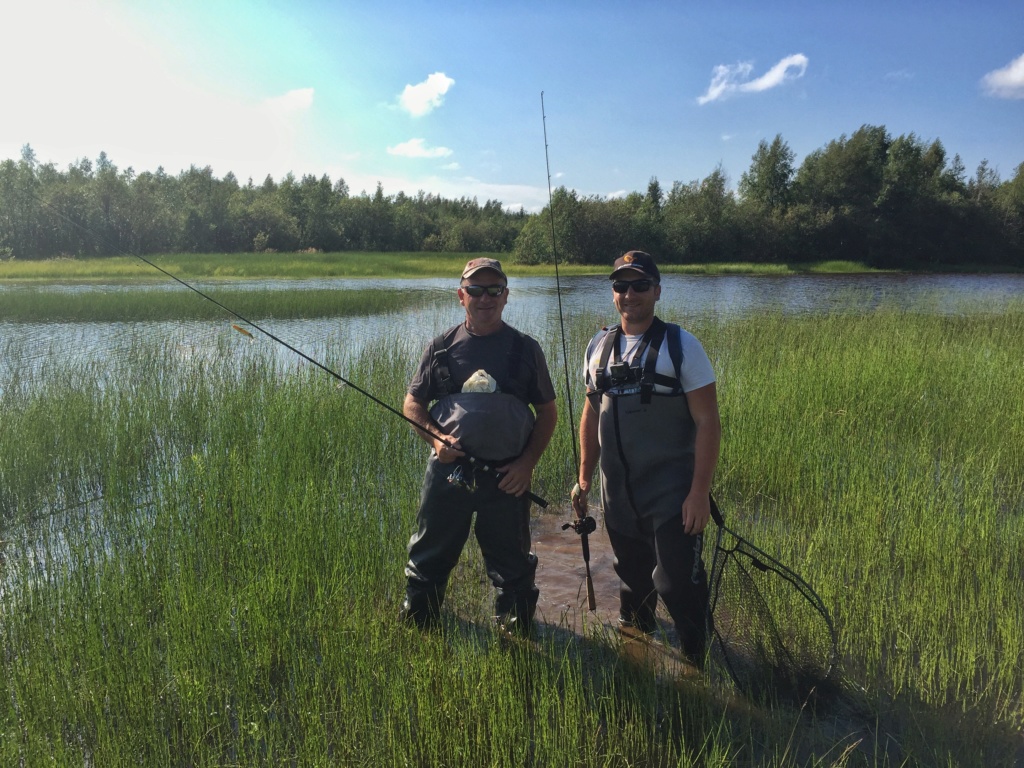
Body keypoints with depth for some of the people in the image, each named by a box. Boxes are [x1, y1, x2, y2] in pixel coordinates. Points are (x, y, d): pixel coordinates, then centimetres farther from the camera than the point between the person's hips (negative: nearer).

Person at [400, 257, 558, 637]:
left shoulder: (525, 349, 2)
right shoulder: (442, 346, 4)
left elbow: (547, 411, 6)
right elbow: (412, 402, 9)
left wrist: (527, 462, -5)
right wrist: (435, 437, -10)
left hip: (507, 476, -1)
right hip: (447, 469, 1)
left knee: (511, 563, 11)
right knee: (429, 557, 13)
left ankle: (516, 631, 31)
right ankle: (413, 627, 33)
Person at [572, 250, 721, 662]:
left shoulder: (681, 345, -9)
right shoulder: (599, 346, 5)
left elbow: (708, 421, -12)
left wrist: (700, 492, -17)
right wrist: (584, 478, 13)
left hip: (672, 493, -4)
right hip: (618, 492, 5)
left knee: (677, 582, -4)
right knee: (632, 577, 19)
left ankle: (697, 658, 20)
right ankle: (634, 631, 45)